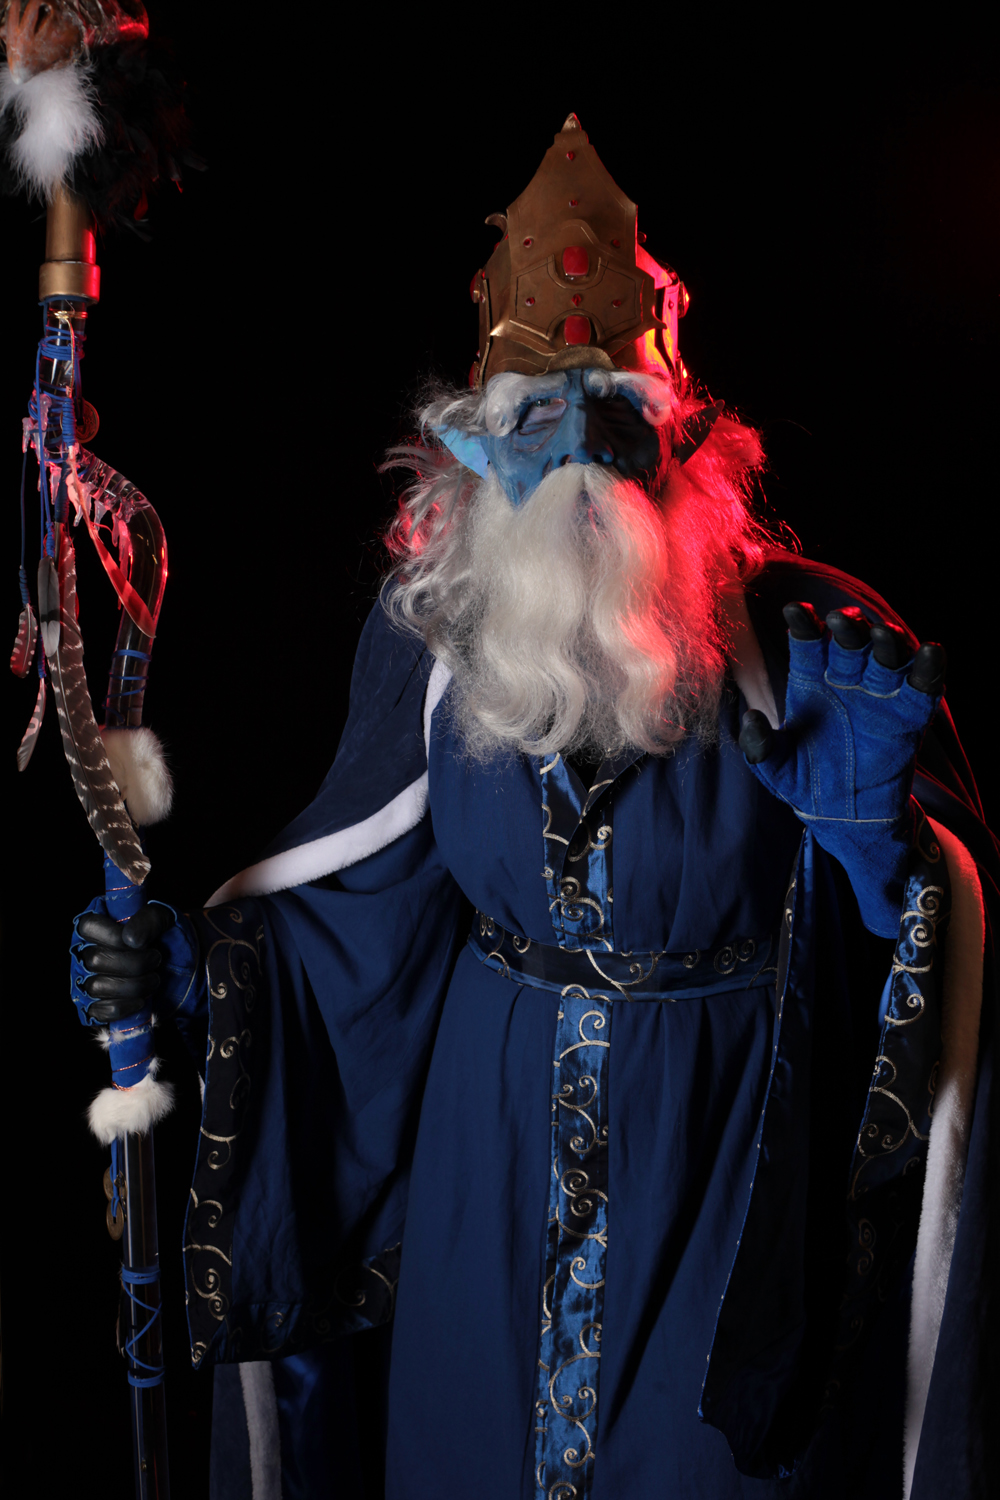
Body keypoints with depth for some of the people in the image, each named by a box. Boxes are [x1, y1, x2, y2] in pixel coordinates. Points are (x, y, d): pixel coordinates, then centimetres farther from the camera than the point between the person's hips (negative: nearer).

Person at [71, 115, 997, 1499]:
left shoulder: (801, 643, -15)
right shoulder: (432, 637, -8)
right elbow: (368, 891, 0)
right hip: (494, 1130, 2)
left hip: (721, 1138, -2)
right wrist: (186, 959, -10)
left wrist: (875, 815, -29)